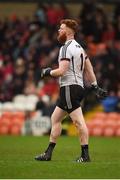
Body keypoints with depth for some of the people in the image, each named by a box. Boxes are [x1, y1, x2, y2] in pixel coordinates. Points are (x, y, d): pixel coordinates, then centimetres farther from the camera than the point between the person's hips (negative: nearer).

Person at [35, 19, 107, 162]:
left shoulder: (66, 48, -12)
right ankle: (48, 153, 17)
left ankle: (85, 155, -12)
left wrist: (48, 72, -1)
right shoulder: (79, 47, 18)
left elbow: (62, 71, -19)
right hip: (79, 87, 10)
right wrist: (95, 87, 21)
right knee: (55, 118, 15)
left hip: (69, 87, -10)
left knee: (78, 121, -11)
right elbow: (89, 69, 20)